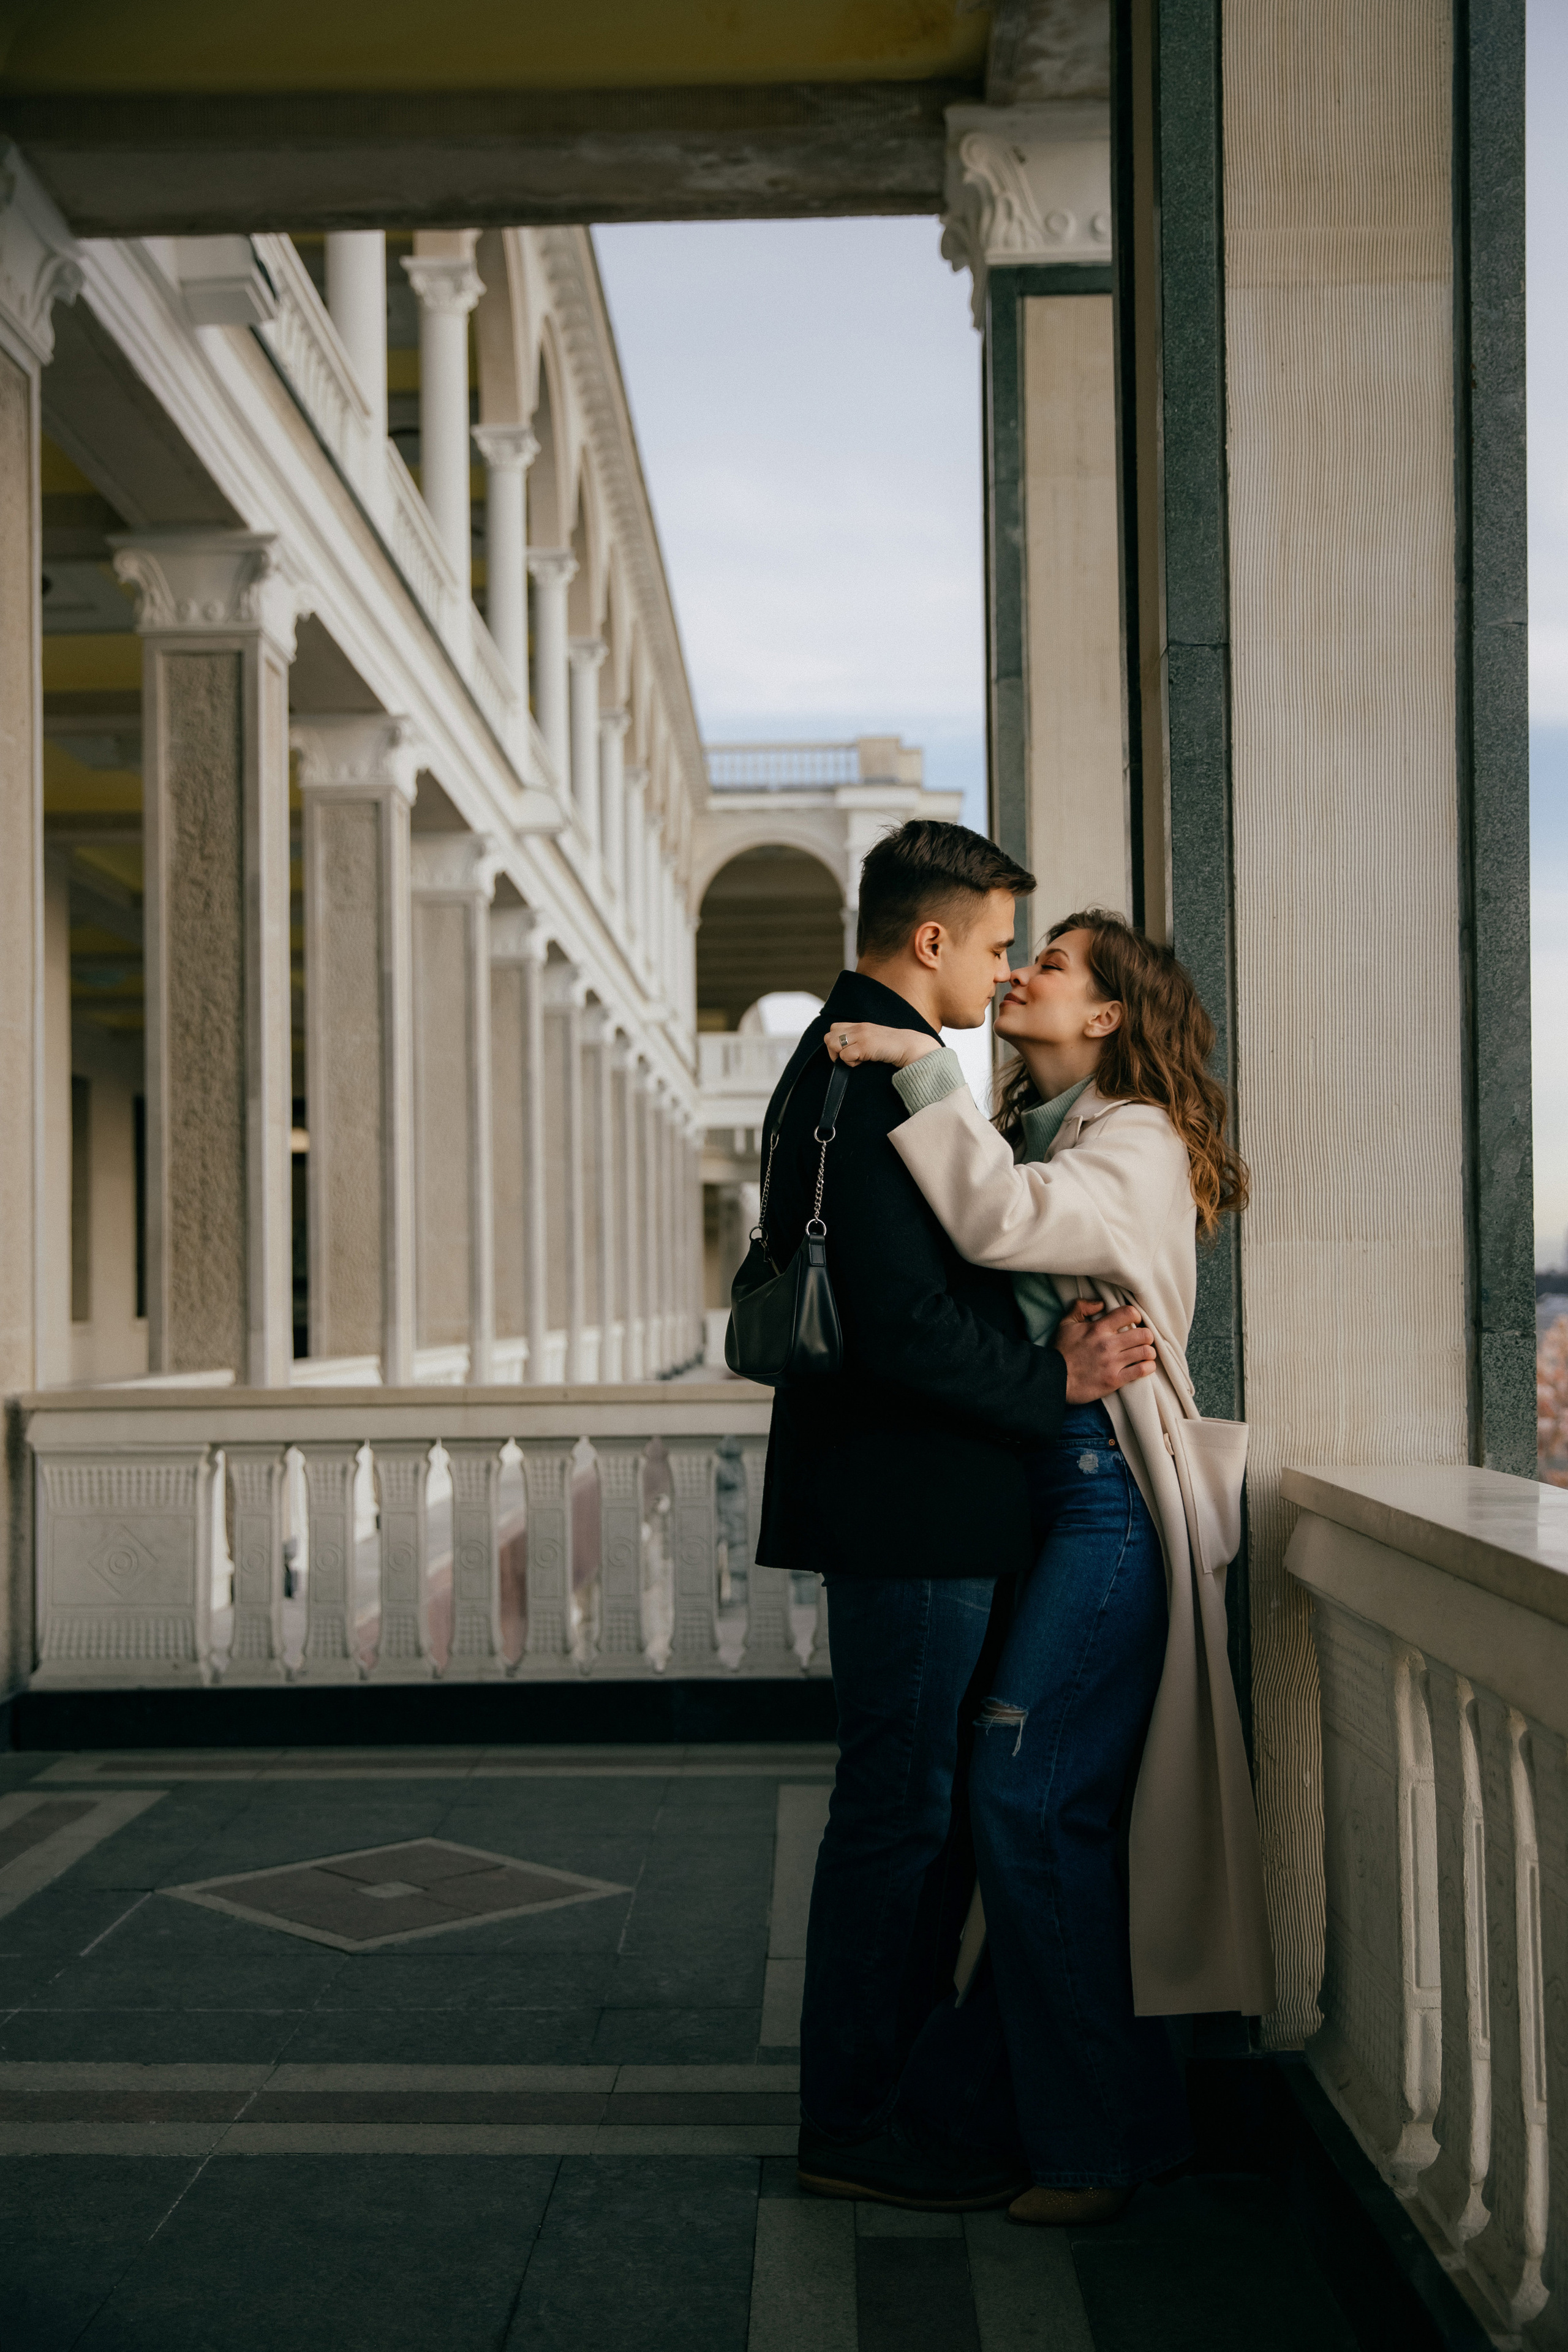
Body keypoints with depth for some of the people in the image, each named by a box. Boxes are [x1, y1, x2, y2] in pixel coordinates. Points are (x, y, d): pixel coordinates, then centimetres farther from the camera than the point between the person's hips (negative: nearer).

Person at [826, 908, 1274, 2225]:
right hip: (1021, 1488, 8)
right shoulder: (1024, 1129, 18)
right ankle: (1134, 2117, 23)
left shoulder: (1140, 1145, -9)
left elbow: (1005, 1222, -27)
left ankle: (1094, 2142, 1)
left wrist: (920, 1072, -24)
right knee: (1064, 1812, 11)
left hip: (1102, 1495, -8)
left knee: (1029, 1801, -11)